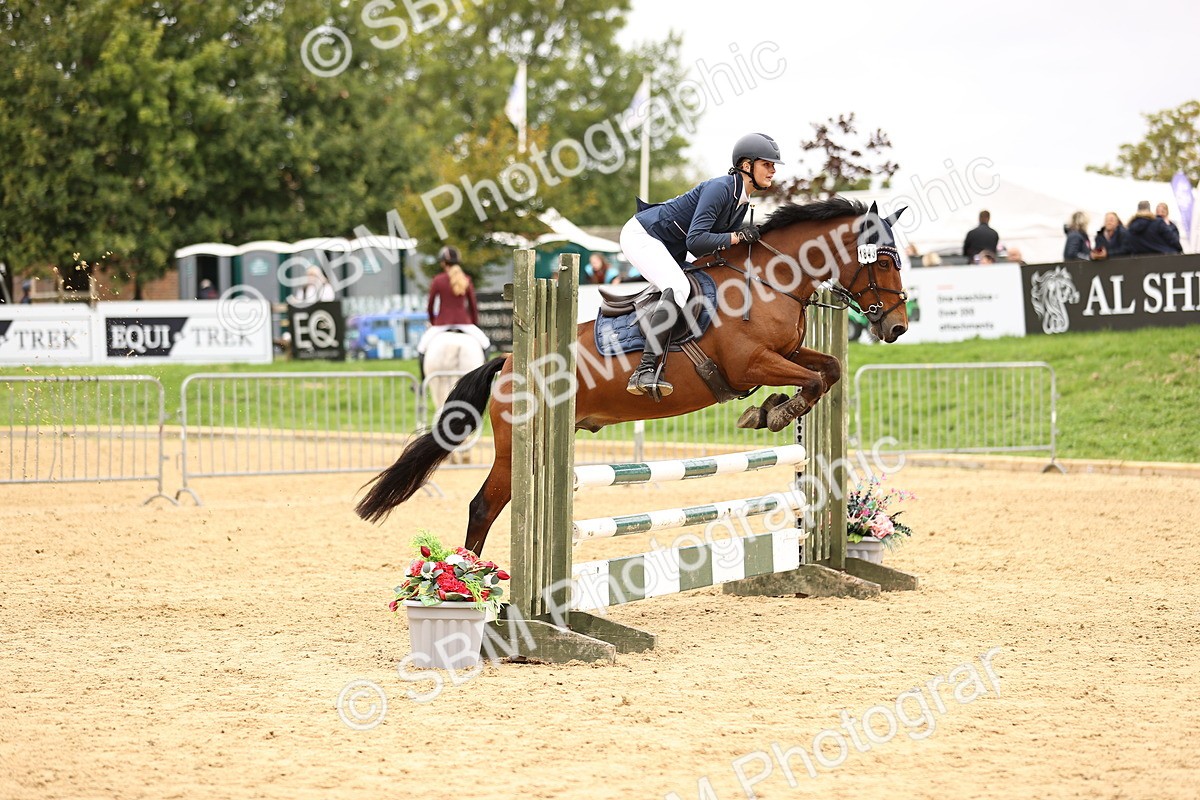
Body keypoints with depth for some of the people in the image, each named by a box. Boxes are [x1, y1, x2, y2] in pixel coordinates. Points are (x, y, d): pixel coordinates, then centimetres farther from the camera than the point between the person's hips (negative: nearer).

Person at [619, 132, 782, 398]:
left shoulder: (742, 202, 7)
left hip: (668, 249, 11)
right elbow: (695, 241, -30)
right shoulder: (720, 188, -22)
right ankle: (644, 372, -37)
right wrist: (737, 237, -25)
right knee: (678, 287, -29)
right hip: (641, 235, -11)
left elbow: (719, 245, 10)